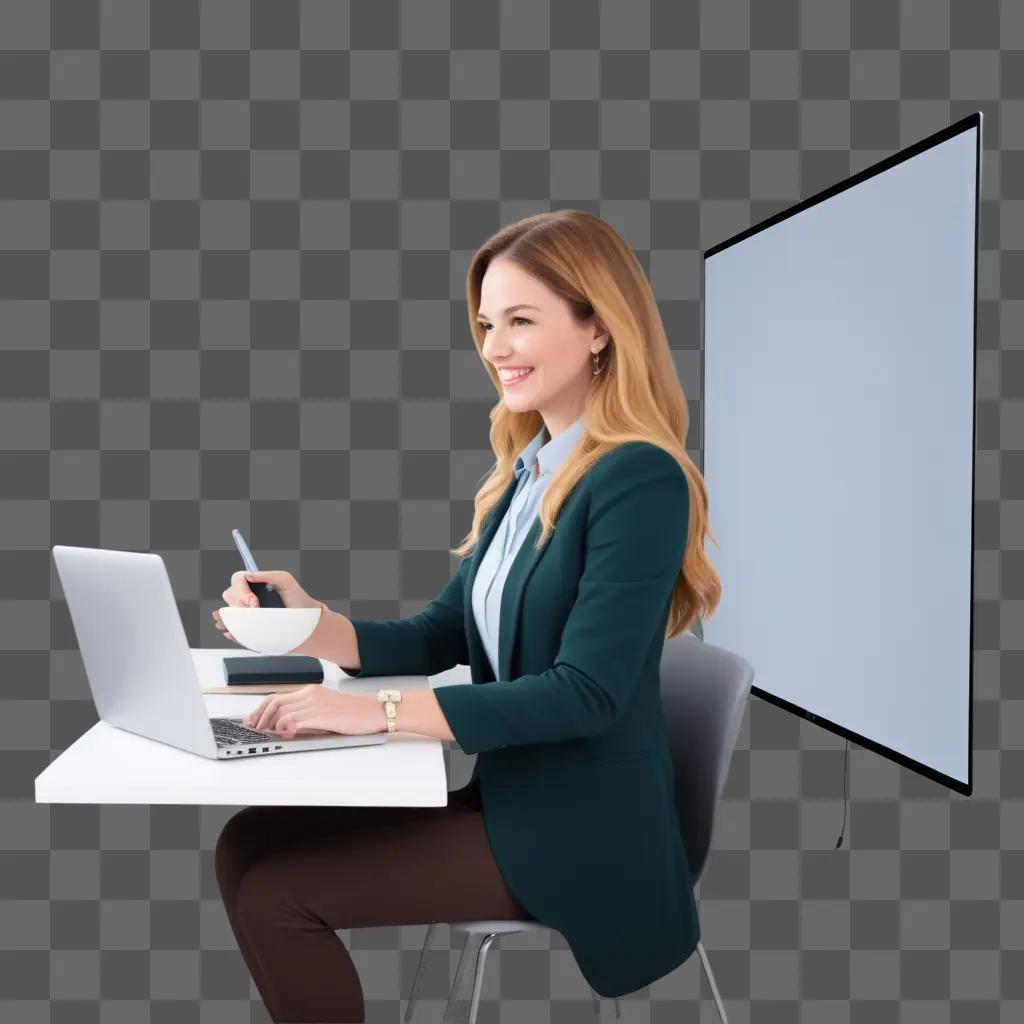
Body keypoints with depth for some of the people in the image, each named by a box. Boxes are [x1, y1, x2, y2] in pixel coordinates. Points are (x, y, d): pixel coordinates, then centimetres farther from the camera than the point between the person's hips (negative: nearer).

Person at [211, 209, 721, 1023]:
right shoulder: (527, 469, 9)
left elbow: (585, 694, -23)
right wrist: (307, 624, -7)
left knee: (276, 891, -11)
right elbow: (441, 635, 10)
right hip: (504, 794, 8)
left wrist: (380, 712, -25)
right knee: (249, 843, 0)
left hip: (576, 834, -8)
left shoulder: (639, 481, -18)